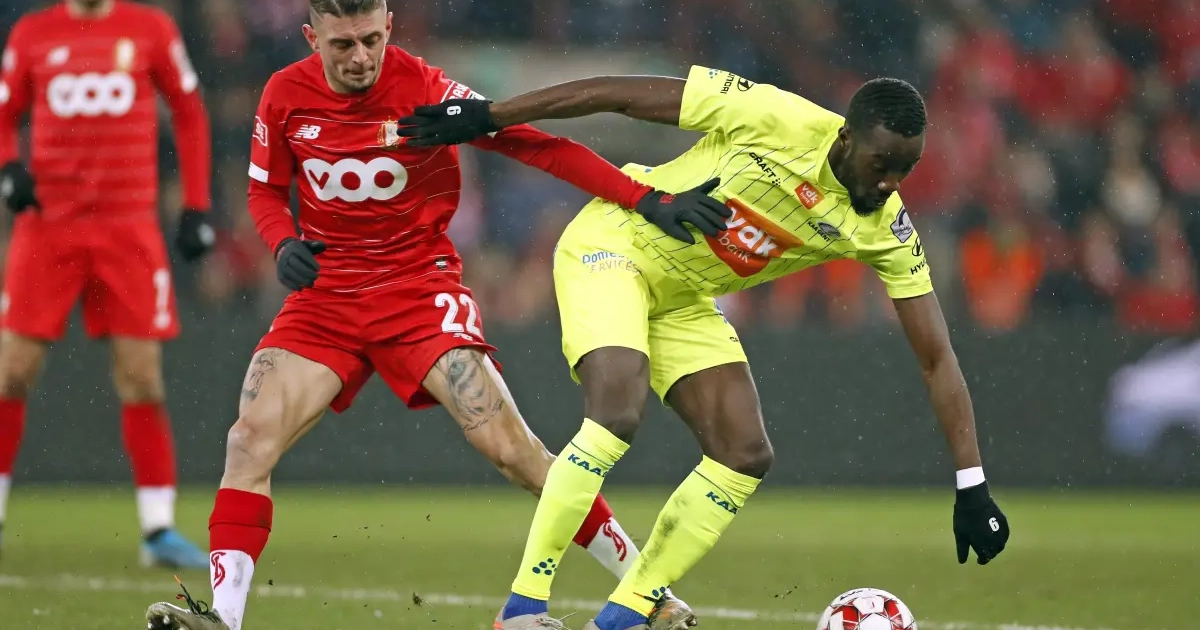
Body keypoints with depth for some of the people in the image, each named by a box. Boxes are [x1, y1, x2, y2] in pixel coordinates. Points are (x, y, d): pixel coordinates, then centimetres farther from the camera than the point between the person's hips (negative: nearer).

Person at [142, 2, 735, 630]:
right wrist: (284, 244, -11)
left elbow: (535, 145, -18)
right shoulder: (285, 95, -4)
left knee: (509, 446, -14)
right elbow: (265, 189, 12)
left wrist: (647, 200, -26)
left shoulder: (424, 89, -15)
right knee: (250, 440, -16)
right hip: (325, 297, 3)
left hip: (420, 288, -3)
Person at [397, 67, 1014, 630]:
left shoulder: (886, 230, -13)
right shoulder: (778, 119, -27)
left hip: (683, 300, 6)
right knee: (616, 415, -28)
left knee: (745, 457, -6)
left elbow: (936, 358, -9)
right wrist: (485, 118, -18)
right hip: (611, 248, -6)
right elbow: (622, 93, -20)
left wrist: (972, 487, -13)